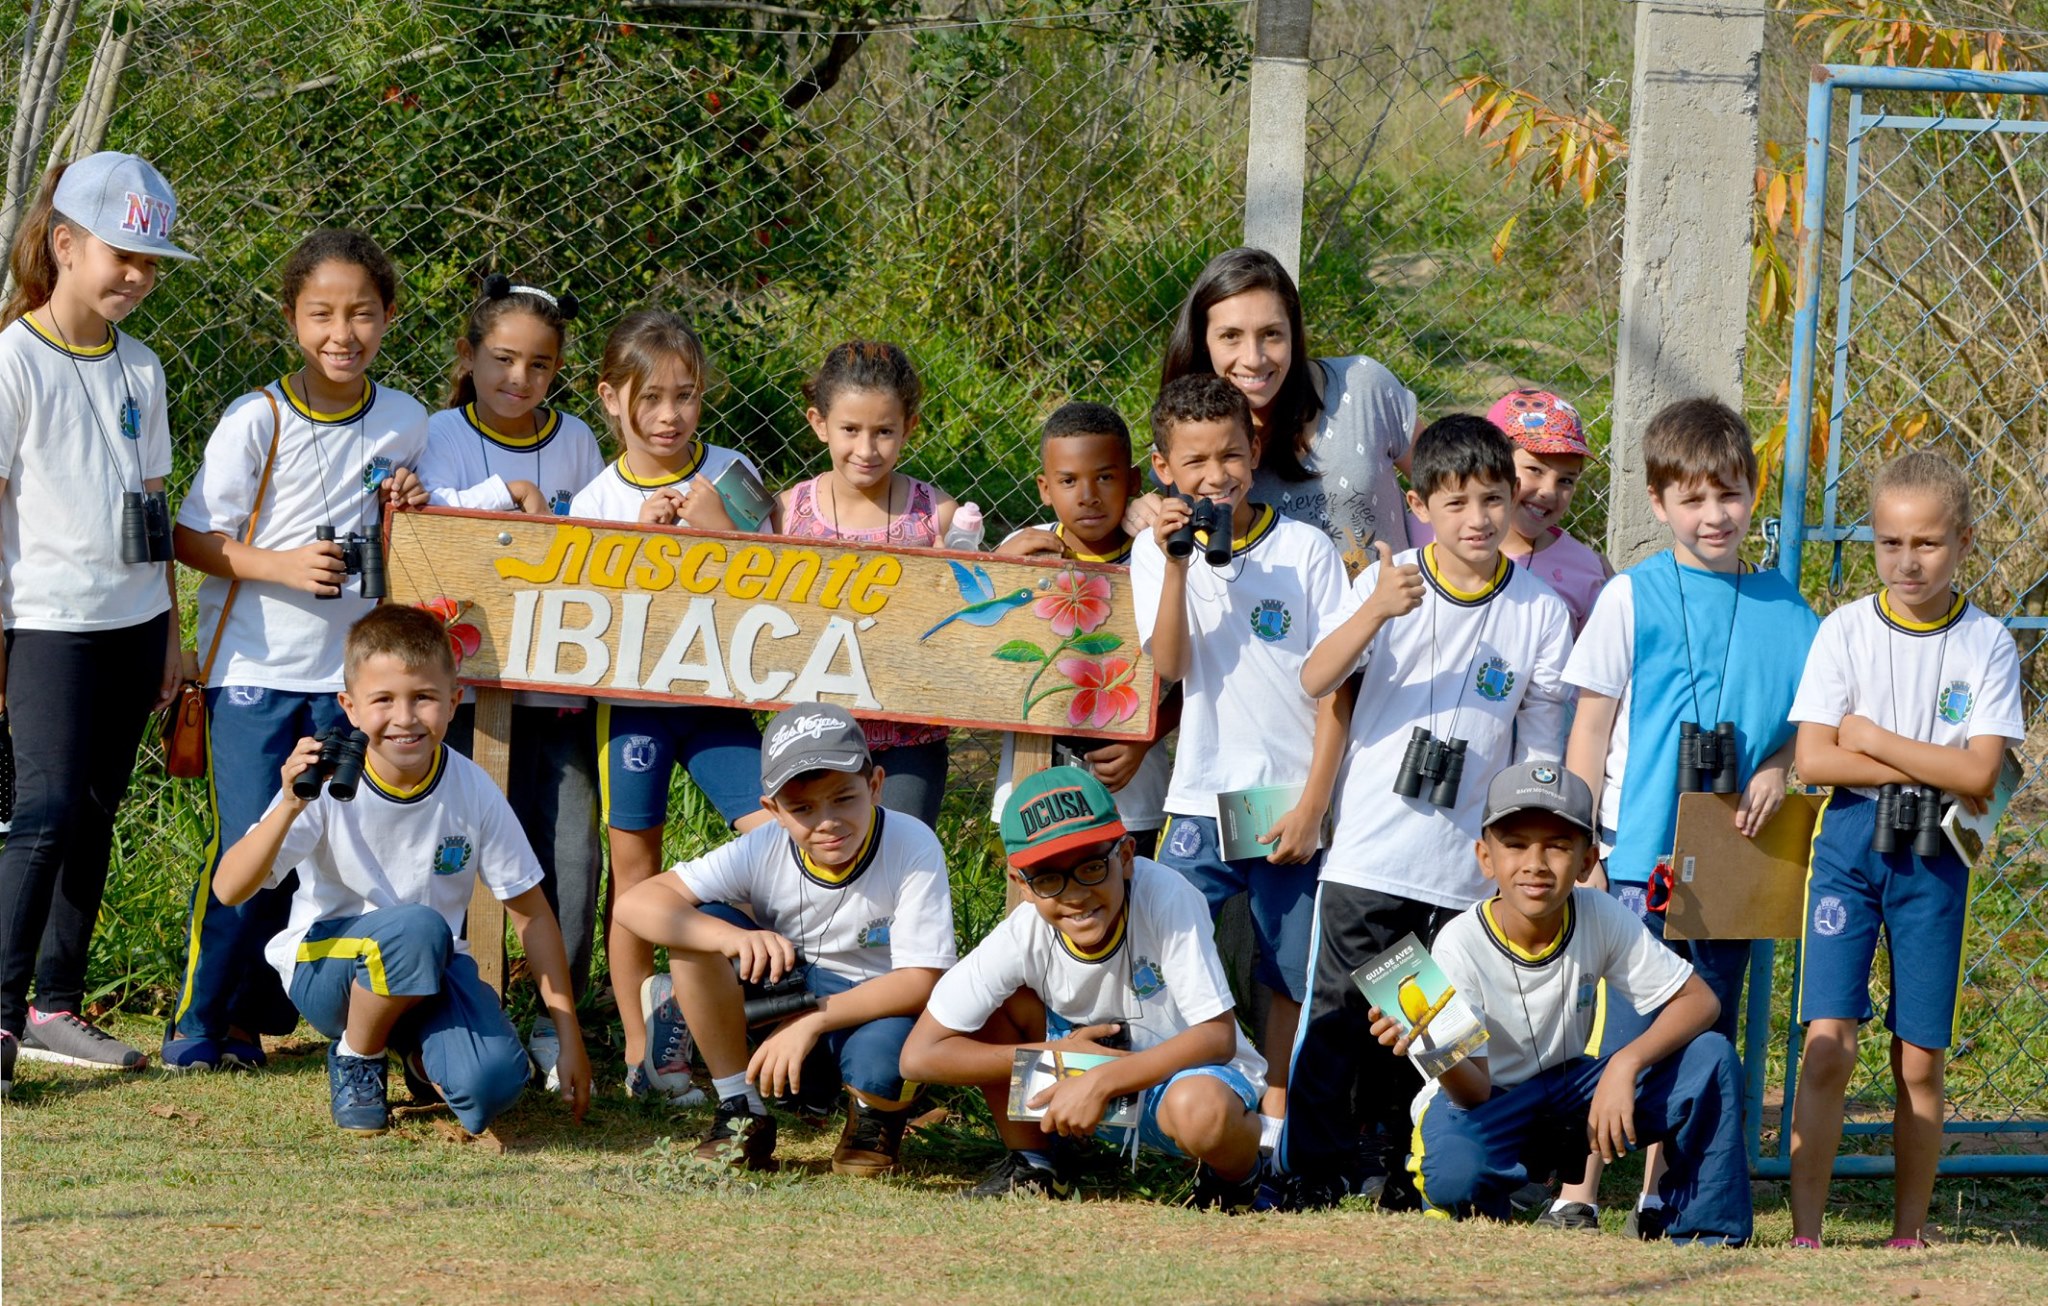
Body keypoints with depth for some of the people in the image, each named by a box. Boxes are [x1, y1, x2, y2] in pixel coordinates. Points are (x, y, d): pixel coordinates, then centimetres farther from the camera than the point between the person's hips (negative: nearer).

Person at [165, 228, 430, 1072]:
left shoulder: (405, 424, 3)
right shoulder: (256, 422, -10)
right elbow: (192, 539, -8)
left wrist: (404, 514, -6)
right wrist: (284, 567, -21)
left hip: (350, 671, 4)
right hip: (255, 667, -4)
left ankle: (258, 1016, 18)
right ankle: (198, 1024, 1)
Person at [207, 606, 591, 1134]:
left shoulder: (473, 792, -11)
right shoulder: (327, 782, -18)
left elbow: (530, 912, -1)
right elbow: (229, 889, -24)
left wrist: (570, 1039, -1)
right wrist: (289, 807, -40)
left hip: (431, 971, 3)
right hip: (323, 966, -3)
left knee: (491, 1084, -27)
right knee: (417, 927, -36)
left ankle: (421, 1053, 11)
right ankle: (355, 1059, -7)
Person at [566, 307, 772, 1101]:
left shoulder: (728, 476, 3)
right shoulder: (594, 502, 1)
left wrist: (716, 529, -14)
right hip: (631, 697, -1)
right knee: (636, 875, 4)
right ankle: (643, 1050, 12)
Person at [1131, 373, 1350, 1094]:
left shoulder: (1305, 550, -1)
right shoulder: (1155, 552, 3)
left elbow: (1335, 688, -1)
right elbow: (1169, 665, -10)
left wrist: (1312, 807, -6)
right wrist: (1177, 564, -19)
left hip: (1293, 805, 0)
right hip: (1201, 798, 0)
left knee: (1292, 978, 6)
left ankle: (1277, 1113, 18)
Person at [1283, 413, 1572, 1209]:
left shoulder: (1541, 611, 4)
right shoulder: (1391, 583, -1)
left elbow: (1541, 748, 9)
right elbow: (1315, 680, -14)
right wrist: (1377, 612, -29)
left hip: (1469, 868, 2)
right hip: (1369, 853, -2)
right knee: (1339, 1017, -2)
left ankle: (1394, 1170, 16)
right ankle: (1313, 1172, 4)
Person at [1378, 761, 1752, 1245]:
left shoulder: (1601, 918, -15)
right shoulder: (1460, 946, -24)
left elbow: (1699, 1001, -15)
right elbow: (1475, 1092, -26)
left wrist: (1626, 1064, -32)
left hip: (1573, 1090, 4)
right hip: (1486, 1102, -3)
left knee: (1711, 1058, -19)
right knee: (1456, 1173, -39)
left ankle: (1704, 1235, -6)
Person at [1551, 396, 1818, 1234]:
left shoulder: (1782, 608, 8)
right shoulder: (1632, 599, 0)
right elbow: (1591, 727, 1)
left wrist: (1776, 770, -4)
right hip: (1643, 850, -4)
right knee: (1624, 1025, -8)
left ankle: (1658, 1197, 17)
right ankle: (1578, 1192, -2)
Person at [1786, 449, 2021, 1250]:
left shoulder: (1987, 644, 0)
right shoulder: (1845, 631, 1)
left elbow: (1980, 771, -9)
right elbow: (1812, 760, -7)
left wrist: (1874, 740, -9)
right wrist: (1931, 768, -10)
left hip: (1934, 854, 1)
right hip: (1849, 843, -1)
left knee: (1919, 1061, 3)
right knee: (1829, 1046, -11)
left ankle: (1908, 1235, 12)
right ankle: (1804, 1233, -9)